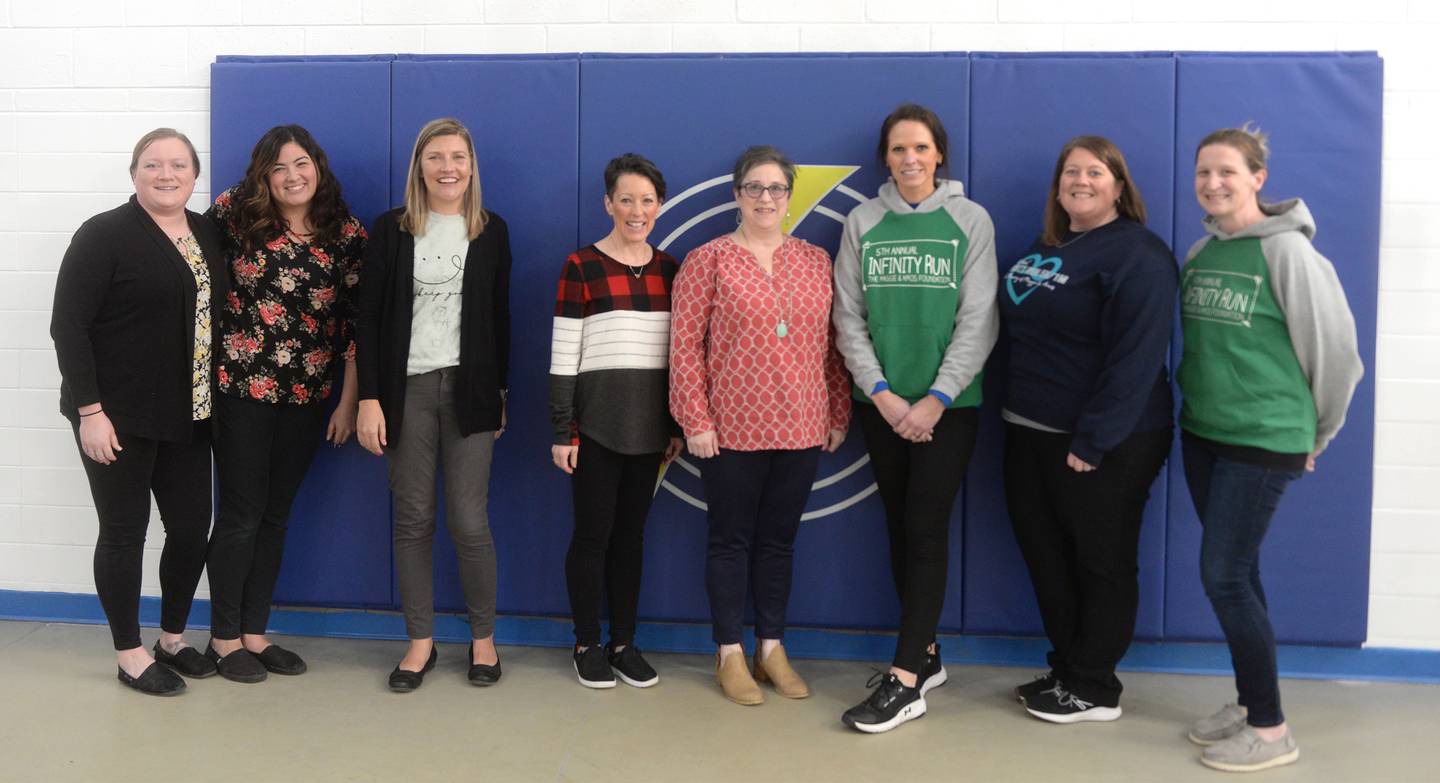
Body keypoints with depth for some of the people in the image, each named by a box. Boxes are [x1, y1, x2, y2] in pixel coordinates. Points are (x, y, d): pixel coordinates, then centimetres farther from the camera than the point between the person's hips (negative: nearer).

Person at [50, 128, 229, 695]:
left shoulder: (207, 233, 9)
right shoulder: (105, 234, -8)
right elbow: (68, 324, -11)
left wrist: (214, 398, 9)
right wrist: (89, 410, -16)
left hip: (188, 415, 6)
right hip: (118, 417, -6)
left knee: (192, 527, 10)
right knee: (124, 532, 5)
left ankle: (173, 639, 30)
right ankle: (130, 655, 19)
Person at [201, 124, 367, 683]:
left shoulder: (348, 234, 2)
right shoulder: (234, 214, -4)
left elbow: (356, 322, 3)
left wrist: (349, 403, 1)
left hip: (307, 395, 3)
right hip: (241, 386, -3)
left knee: (275, 515, 11)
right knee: (240, 514, 3)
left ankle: (254, 633, 23)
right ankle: (224, 637, 18)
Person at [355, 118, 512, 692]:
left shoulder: (491, 231, 6)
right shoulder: (391, 230, 2)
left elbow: (498, 318, 9)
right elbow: (368, 317, 0)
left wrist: (500, 395, 7)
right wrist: (369, 398, -6)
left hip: (468, 389, 0)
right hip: (407, 388, 0)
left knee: (469, 521, -1)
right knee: (413, 520, 6)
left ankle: (483, 637, 16)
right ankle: (420, 640, 19)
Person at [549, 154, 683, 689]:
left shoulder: (669, 268, 8)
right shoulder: (580, 267, -5)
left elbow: (679, 351, 11)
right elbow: (562, 355, -7)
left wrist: (677, 425, 9)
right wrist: (563, 432, -10)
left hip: (649, 423, 4)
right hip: (596, 422, -4)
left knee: (631, 532, 11)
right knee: (593, 533, 4)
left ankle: (624, 641, 22)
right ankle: (587, 645, 18)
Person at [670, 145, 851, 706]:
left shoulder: (816, 261, 9)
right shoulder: (708, 259, -1)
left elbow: (831, 345, 11)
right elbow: (685, 344, -5)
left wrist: (839, 414, 8)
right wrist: (695, 419, -10)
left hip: (801, 428, 3)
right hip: (732, 428, -3)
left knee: (779, 539, 13)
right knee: (731, 538, 7)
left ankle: (772, 649, 26)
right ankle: (730, 654, 20)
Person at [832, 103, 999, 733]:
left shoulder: (970, 220, 0)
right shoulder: (862, 223, 6)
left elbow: (978, 321, -5)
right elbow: (848, 317, 2)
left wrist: (936, 398, -13)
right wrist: (882, 393, -8)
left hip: (948, 404, -3)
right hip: (882, 403, 3)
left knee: (926, 531, -6)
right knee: (899, 528, 9)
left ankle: (905, 680, -3)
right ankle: (926, 656, 23)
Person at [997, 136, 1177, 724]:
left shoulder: (1136, 254, -13)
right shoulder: (1045, 247, 14)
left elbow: (1135, 358, -21)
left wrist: (1093, 440, -24)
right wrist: (1016, 418, 13)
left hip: (1104, 443, -9)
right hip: (1031, 433, 9)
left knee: (1102, 562, 5)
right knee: (1045, 555, 15)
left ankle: (1094, 688, 18)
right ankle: (1066, 670, 30)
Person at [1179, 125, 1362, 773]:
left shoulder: (1286, 250, -13)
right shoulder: (1200, 251, 8)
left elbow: (1333, 347, -8)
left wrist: (1315, 435, 1)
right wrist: (1200, 403, 14)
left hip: (1264, 441, -6)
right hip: (1202, 434, 7)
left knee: (1224, 575, -6)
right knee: (1237, 573, 13)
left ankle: (1271, 731, 8)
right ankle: (1249, 704, 27)